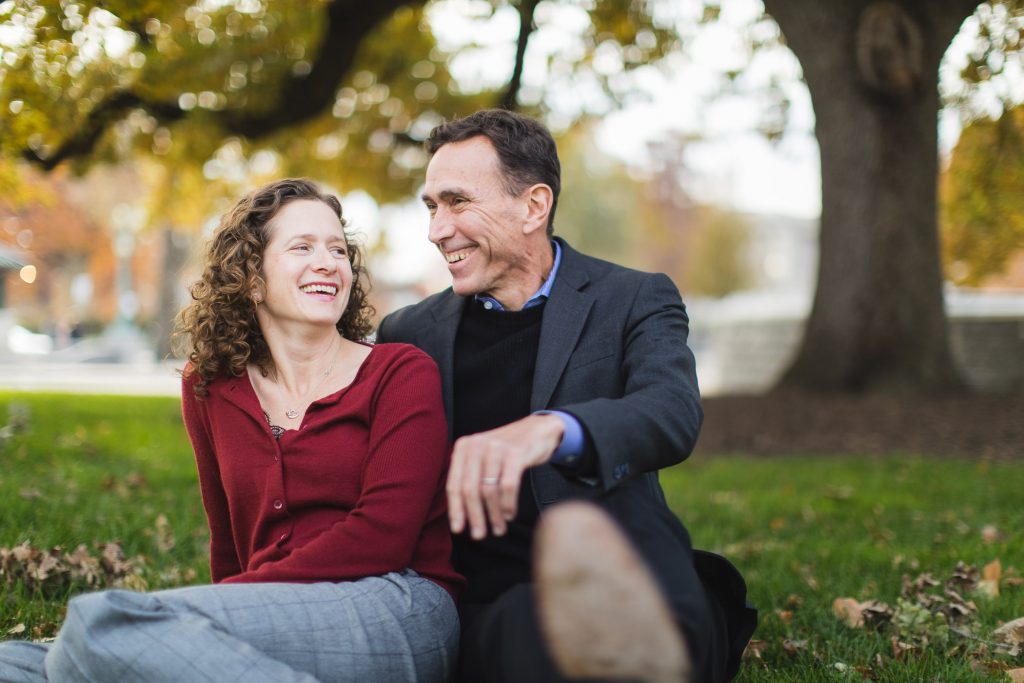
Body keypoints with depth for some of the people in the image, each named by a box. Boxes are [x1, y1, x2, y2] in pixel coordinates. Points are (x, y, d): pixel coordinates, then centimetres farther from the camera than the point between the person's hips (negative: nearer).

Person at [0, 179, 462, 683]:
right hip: (278, 628, 5)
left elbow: (380, 536, -7)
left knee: (103, 622, -25)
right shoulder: (210, 388, 18)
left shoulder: (403, 373, 5)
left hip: (394, 609, -4)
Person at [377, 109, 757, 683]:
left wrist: (551, 429, -36)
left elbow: (674, 414, -15)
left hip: (630, 582, -1)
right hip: (490, 608, 2)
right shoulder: (409, 334, 17)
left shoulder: (634, 301, 8)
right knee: (532, 620, -40)